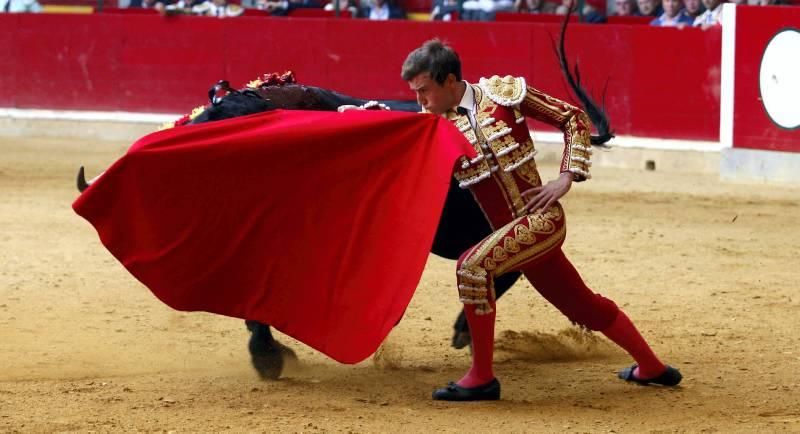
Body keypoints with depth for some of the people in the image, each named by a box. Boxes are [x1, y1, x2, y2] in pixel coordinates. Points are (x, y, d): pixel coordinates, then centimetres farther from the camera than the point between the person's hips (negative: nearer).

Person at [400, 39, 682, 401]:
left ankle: (482, 378, -18)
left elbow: (575, 119, 1)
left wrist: (567, 177, -8)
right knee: (584, 306, 19)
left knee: (472, 265, -26)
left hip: (542, 218, -6)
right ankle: (651, 368, 38)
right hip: (514, 234, 6)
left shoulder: (505, 93, -7)